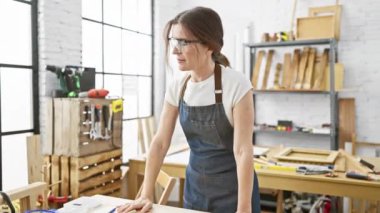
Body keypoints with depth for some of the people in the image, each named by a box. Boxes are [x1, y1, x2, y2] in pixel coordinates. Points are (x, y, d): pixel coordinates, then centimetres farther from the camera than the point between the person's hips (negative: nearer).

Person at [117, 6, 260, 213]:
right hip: (195, 185, 5)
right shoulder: (177, 87, -3)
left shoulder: (236, 84, -19)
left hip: (233, 187, -5)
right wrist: (146, 195, -5)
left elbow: (243, 150, -21)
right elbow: (160, 142, -2)